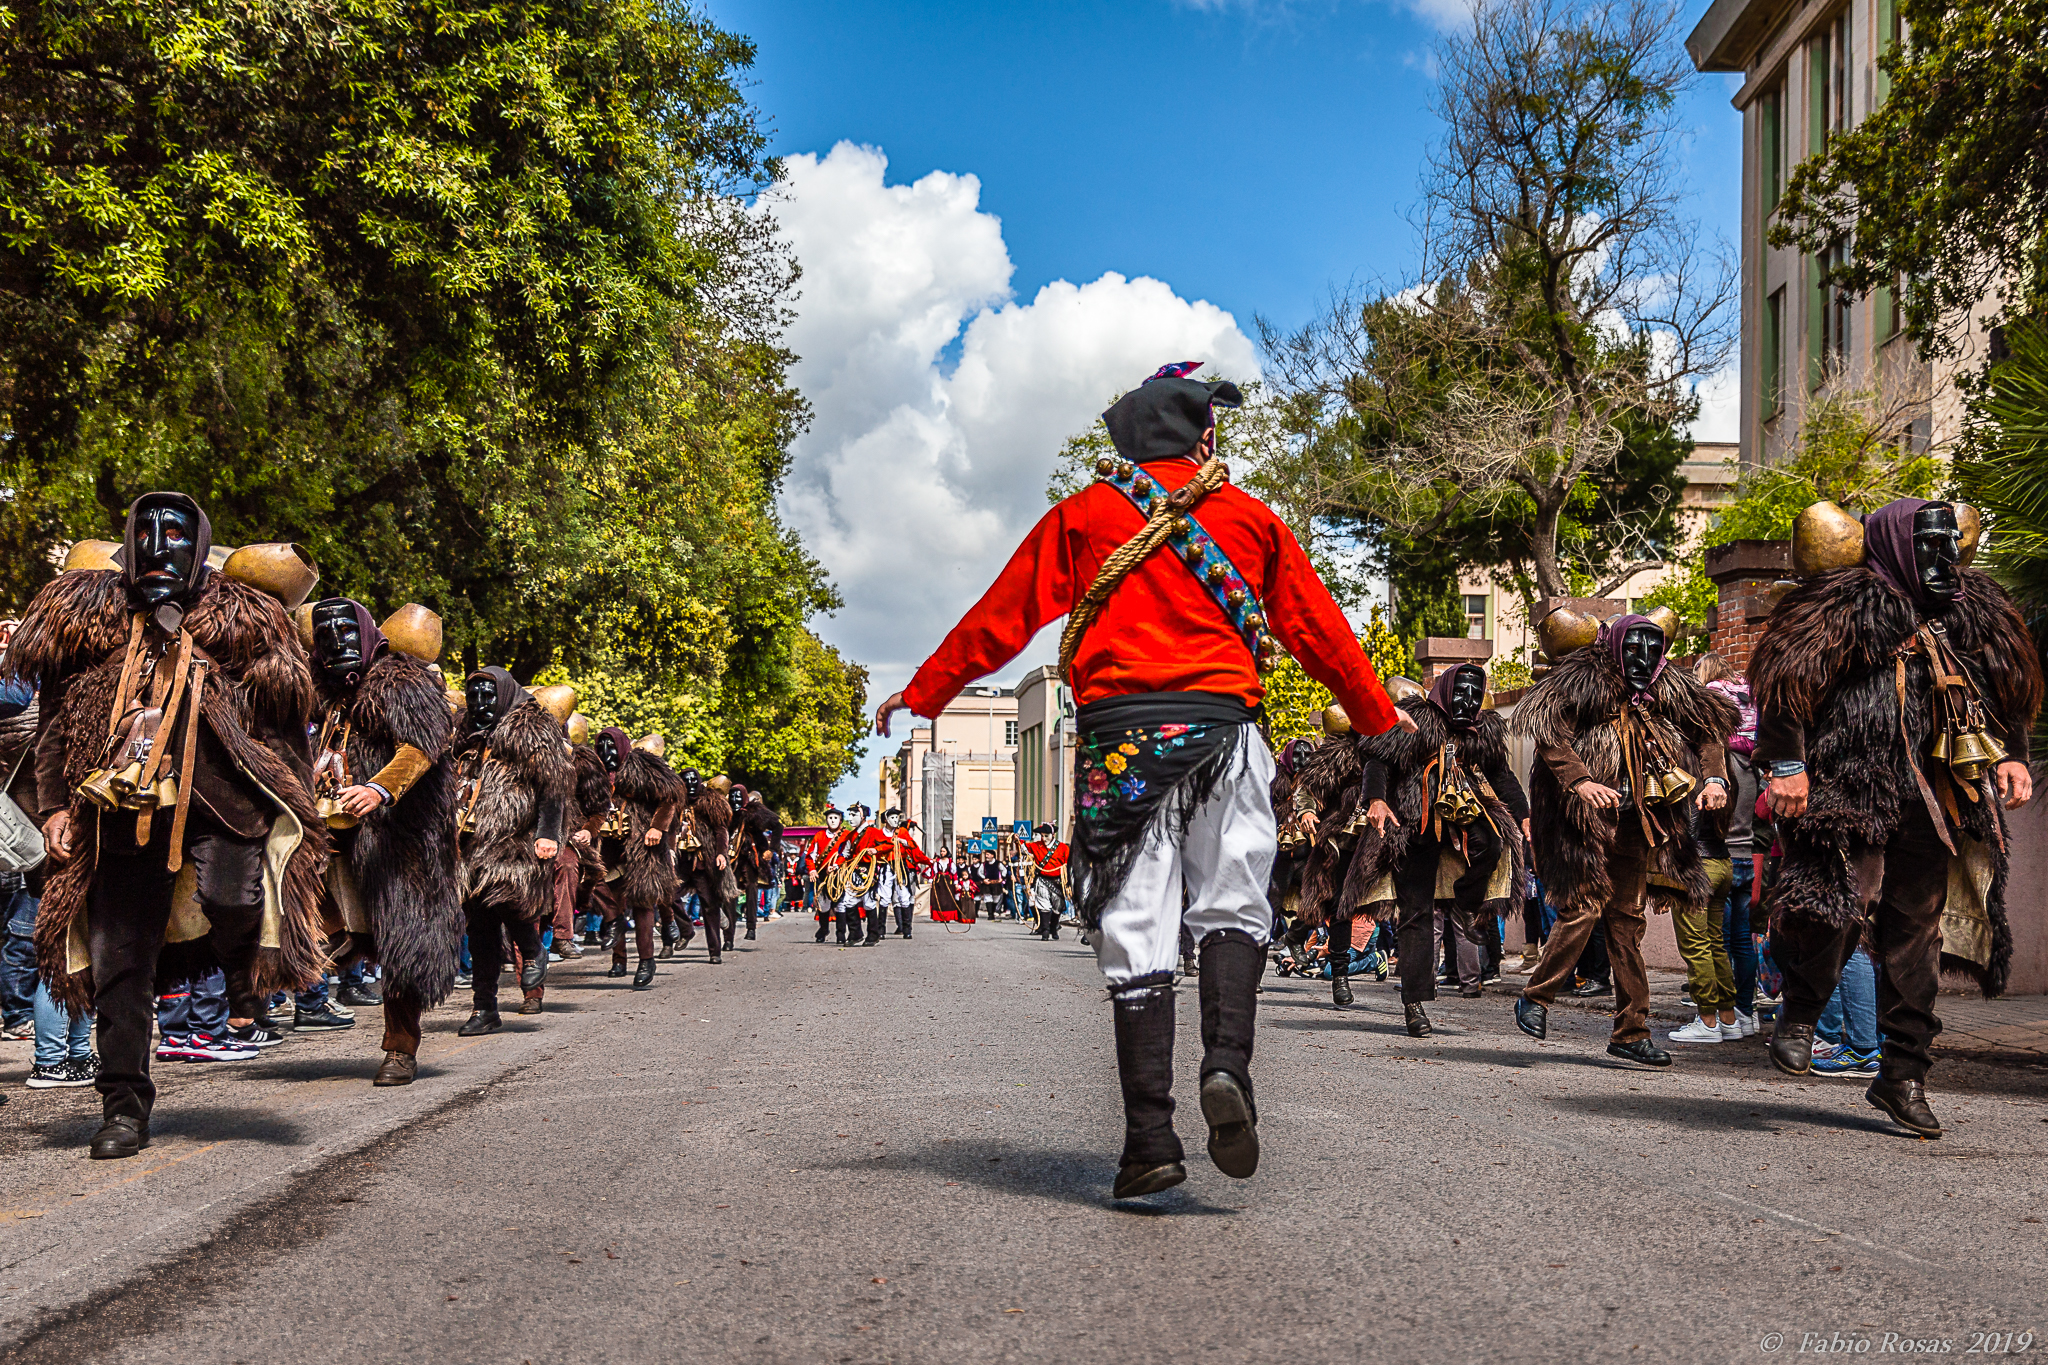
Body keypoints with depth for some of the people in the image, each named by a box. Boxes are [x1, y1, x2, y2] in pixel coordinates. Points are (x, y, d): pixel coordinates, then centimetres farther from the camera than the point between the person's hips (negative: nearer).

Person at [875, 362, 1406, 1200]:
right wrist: (1379, 718, 30)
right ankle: (1227, 1065, -20)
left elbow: (1001, 617, 11)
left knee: (1136, 935, 0)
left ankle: (1150, 1138, -4)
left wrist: (921, 694, 20)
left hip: (1120, 731, 0)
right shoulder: (1249, 517, 15)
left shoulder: (1085, 514, 12)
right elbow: (1319, 631, 18)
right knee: (1232, 910, 7)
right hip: (1221, 725, 0)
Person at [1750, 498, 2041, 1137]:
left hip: (1932, 805, 6)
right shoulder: (1846, 604, -4)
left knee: (1918, 929, 7)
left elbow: (2011, 683, 27)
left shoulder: (1971, 610, 15)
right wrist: (1787, 764, -17)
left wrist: (2012, 755, 13)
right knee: (1844, 899, -22)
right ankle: (1799, 1015, 6)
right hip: (1849, 790, -6)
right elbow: (1783, 673, -11)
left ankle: (1903, 1076, 15)